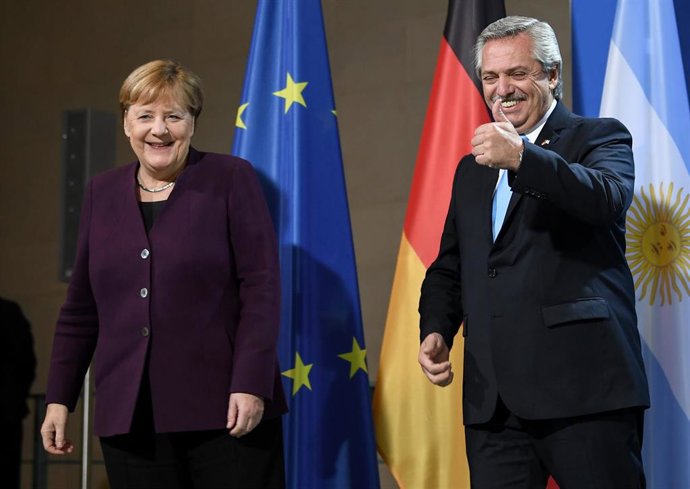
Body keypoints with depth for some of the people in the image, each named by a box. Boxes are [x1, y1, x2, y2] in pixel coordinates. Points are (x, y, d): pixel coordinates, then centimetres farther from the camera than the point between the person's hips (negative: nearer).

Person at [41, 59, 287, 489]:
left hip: (224, 411, -3)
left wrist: (250, 385, -13)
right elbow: (81, 309, 17)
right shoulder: (102, 193, 14)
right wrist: (59, 398, 12)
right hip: (129, 417, 4)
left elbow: (262, 288, -4)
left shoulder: (231, 179, 2)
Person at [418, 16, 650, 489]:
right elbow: (449, 268, 26)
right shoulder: (472, 169, 22)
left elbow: (607, 198, -17)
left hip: (584, 386, -5)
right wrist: (436, 330, 7)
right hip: (492, 397, 5)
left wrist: (522, 158, -30)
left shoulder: (599, 137, 5)